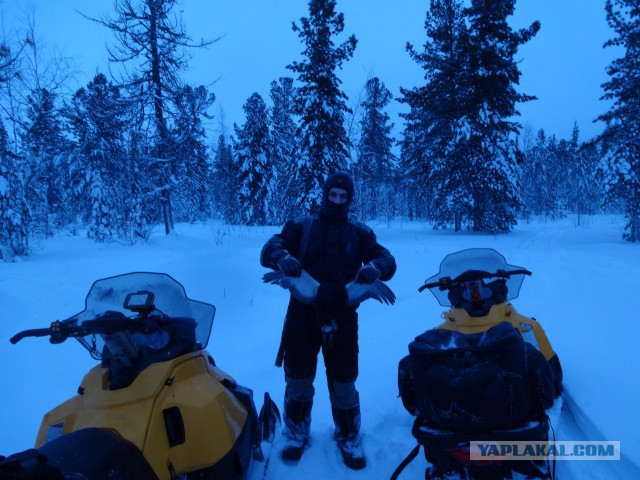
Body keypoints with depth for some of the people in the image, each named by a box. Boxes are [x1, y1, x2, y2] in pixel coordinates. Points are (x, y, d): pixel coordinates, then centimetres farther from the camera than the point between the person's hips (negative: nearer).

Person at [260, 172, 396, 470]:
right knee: (298, 379, 11)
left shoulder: (360, 233, 9)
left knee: (343, 382, 8)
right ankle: (296, 433, 35)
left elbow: (387, 260, -1)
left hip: (342, 317, 1)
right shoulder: (301, 226, 5)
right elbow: (269, 249, -5)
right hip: (302, 313, 0)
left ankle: (349, 438, 32)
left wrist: (375, 268, -25)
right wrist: (283, 257, -29)